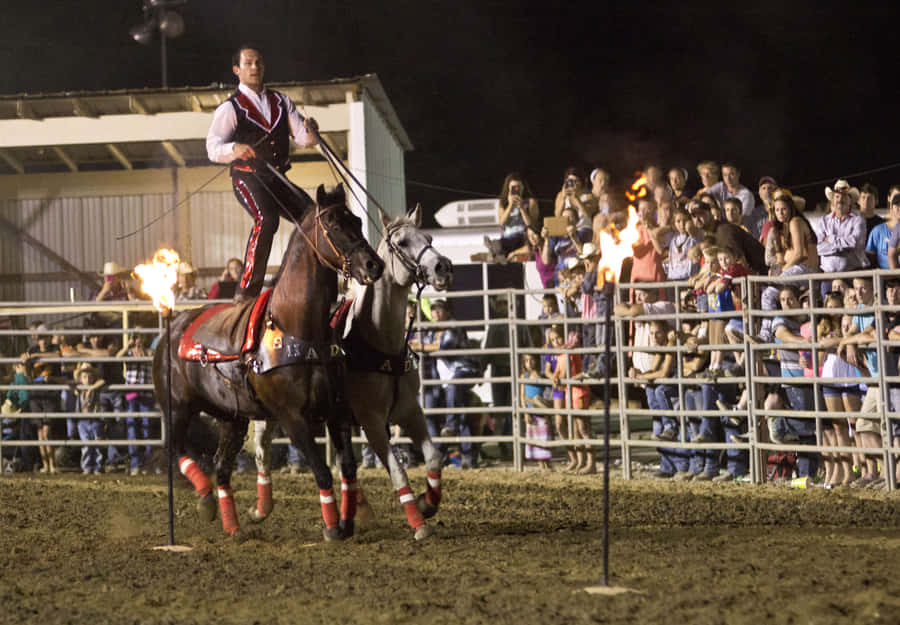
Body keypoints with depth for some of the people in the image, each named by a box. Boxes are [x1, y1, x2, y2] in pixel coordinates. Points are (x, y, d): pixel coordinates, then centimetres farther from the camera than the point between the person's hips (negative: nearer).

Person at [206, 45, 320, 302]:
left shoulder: (281, 101, 17)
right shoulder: (230, 108, 1)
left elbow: (303, 138, 11)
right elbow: (213, 148, -11)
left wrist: (310, 131, -14)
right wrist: (235, 149, -33)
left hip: (278, 178, 6)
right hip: (248, 177, -6)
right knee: (266, 220, -31)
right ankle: (246, 289, -31)